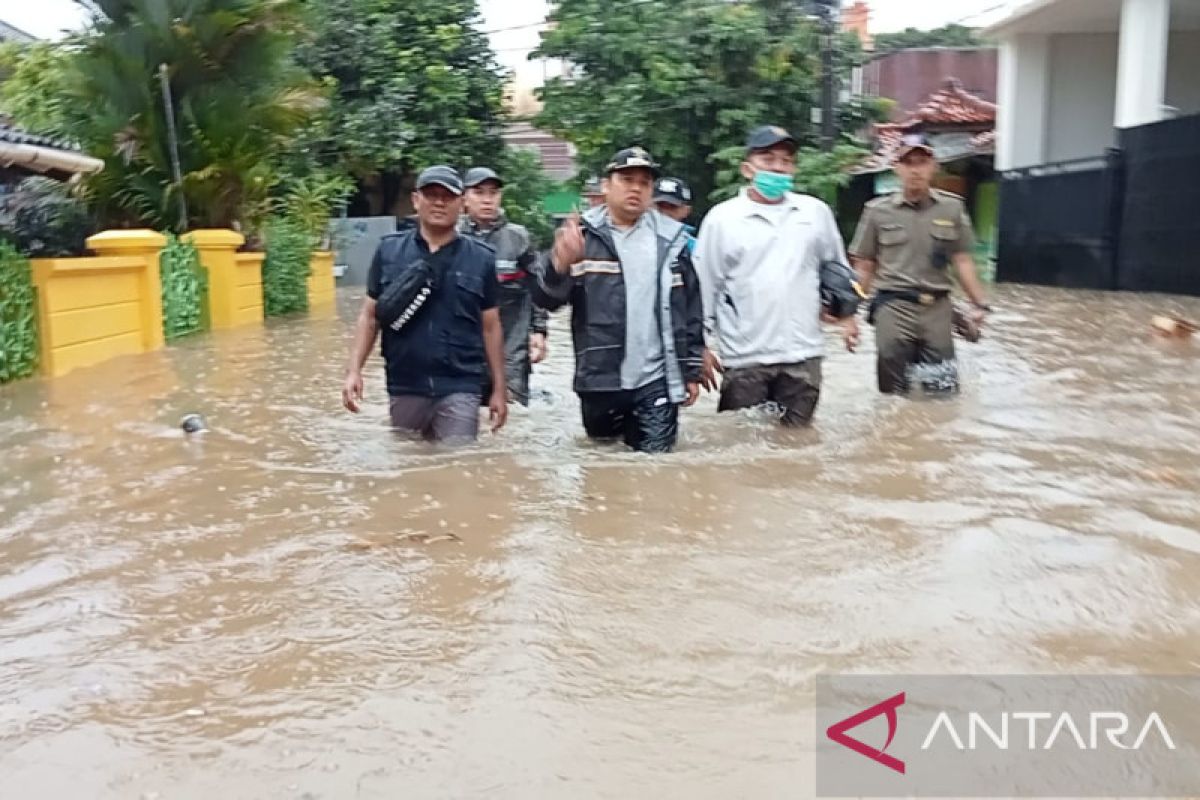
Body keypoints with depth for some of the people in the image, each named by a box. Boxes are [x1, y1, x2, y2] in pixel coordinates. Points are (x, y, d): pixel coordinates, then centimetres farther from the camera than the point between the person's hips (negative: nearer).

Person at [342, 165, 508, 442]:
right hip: (404, 388, 2)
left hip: (459, 389, -1)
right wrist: (354, 370, -3)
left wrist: (499, 389, 6)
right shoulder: (389, 251, 3)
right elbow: (369, 316, 7)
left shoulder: (481, 258, 2)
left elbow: (490, 327, 6)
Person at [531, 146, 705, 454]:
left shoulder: (670, 238, 6)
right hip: (599, 381, -1)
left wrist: (691, 370, 8)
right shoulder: (582, 235, 0)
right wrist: (560, 264, -29)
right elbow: (545, 299, -9)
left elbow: (691, 308, 10)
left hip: (657, 381, 1)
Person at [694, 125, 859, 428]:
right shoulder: (721, 218, -1)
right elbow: (704, 286, 1)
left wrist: (846, 313, 16)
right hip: (744, 357, -2)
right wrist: (702, 345, -1)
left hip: (802, 354, 3)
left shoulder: (816, 212, 8)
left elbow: (836, 267, 20)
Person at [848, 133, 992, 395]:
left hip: (938, 309, 2)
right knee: (894, 395, 3)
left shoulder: (952, 208, 4)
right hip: (893, 308, -2)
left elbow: (962, 260, 8)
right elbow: (864, 268, 5)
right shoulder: (878, 211, 1)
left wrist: (979, 304, 2)